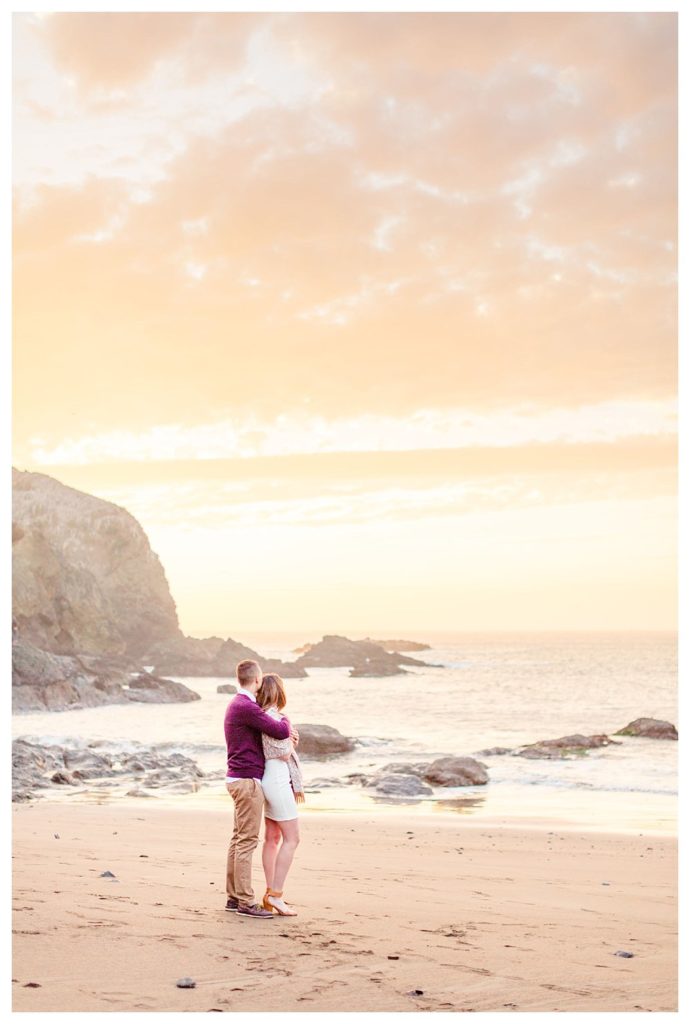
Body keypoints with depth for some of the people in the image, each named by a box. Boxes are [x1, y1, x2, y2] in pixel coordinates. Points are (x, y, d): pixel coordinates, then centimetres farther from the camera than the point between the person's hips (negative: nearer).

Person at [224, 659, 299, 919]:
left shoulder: (239, 704, 16)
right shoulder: (246, 707, -18)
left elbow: (267, 730, 28)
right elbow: (280, 731, -21)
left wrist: (286, 730, 8)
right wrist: (286, 722, 2)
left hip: (239, 779, 11)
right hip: (248, 781, -11)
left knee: (239, 839, 12)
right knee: (247, 841, -8)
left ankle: (234, 897, 17)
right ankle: (246, 902, -6)